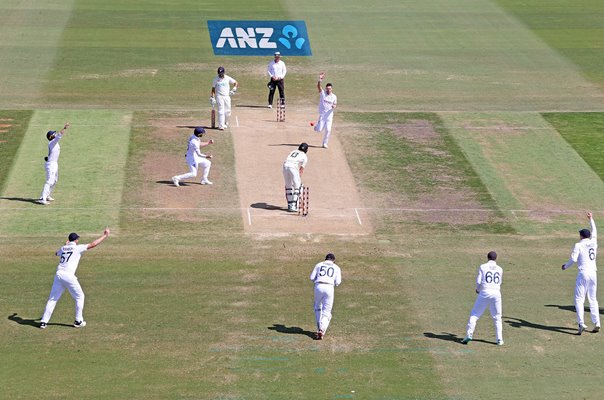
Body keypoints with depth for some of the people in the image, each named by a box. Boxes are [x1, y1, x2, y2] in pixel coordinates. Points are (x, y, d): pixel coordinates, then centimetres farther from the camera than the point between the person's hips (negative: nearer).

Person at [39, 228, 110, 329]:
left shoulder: (63, 248, 17)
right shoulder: (77, 248, 2)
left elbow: (57, 253, 41)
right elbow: (93, 244, -2)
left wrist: (65, 245, 42)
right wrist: (105, 235, 5)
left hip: (58, 274, 5)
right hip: (69, 275, -5)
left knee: (52, 299, 9)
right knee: (79, 297, 13)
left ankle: (43, 322, 4)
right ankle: (78, 321, 13)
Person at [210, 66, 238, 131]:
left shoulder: (227, 78, 4)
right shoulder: (215, 79, 2)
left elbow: (236, 83, 7)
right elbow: (213, 89, 5)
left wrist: (233, 89, -9)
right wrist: (212, 98, -3)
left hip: (227, 96, 2)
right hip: (219, 96, -2)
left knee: (228, 111, 2)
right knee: (221, 111, -11)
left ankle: (225, 123, 24)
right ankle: (221, 126, -13)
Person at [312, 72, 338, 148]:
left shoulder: (334, 96, 3)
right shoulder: (322, 93, -6)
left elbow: (335, 104, 14)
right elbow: (318, 86, -22)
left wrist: (334, 106, -12)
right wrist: (320, 80, -40)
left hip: (329, 115, 2)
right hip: (322, 114, -2)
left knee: (328, 130, -4)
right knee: (319, 130, -5)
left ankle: (325, 143, 12)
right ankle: (317, 125, 32)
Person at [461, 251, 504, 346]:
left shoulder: (482, 267, 2)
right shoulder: (500, 269, 11)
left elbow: (478, 281, -4)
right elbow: (499, 283, 16)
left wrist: (478, 289, 16)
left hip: (484, 292, -2)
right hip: (496, 293, 2)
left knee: (474, 314, 6)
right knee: (497, 317, 13)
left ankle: (469, 335, -4)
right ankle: (499, 339, 9)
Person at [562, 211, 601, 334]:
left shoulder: (578, 245, -5)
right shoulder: (593, 242, 9)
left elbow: (573, 259, -15)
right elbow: (594, 232, 29)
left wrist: (565, 266, 4)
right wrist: (591, 220, 43)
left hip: (583, 274, -5)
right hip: (593, 273, 5)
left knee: (579, 299, -4)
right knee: (593, 299, 14)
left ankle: (581, 323, -18)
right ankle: (596, 323, 8)